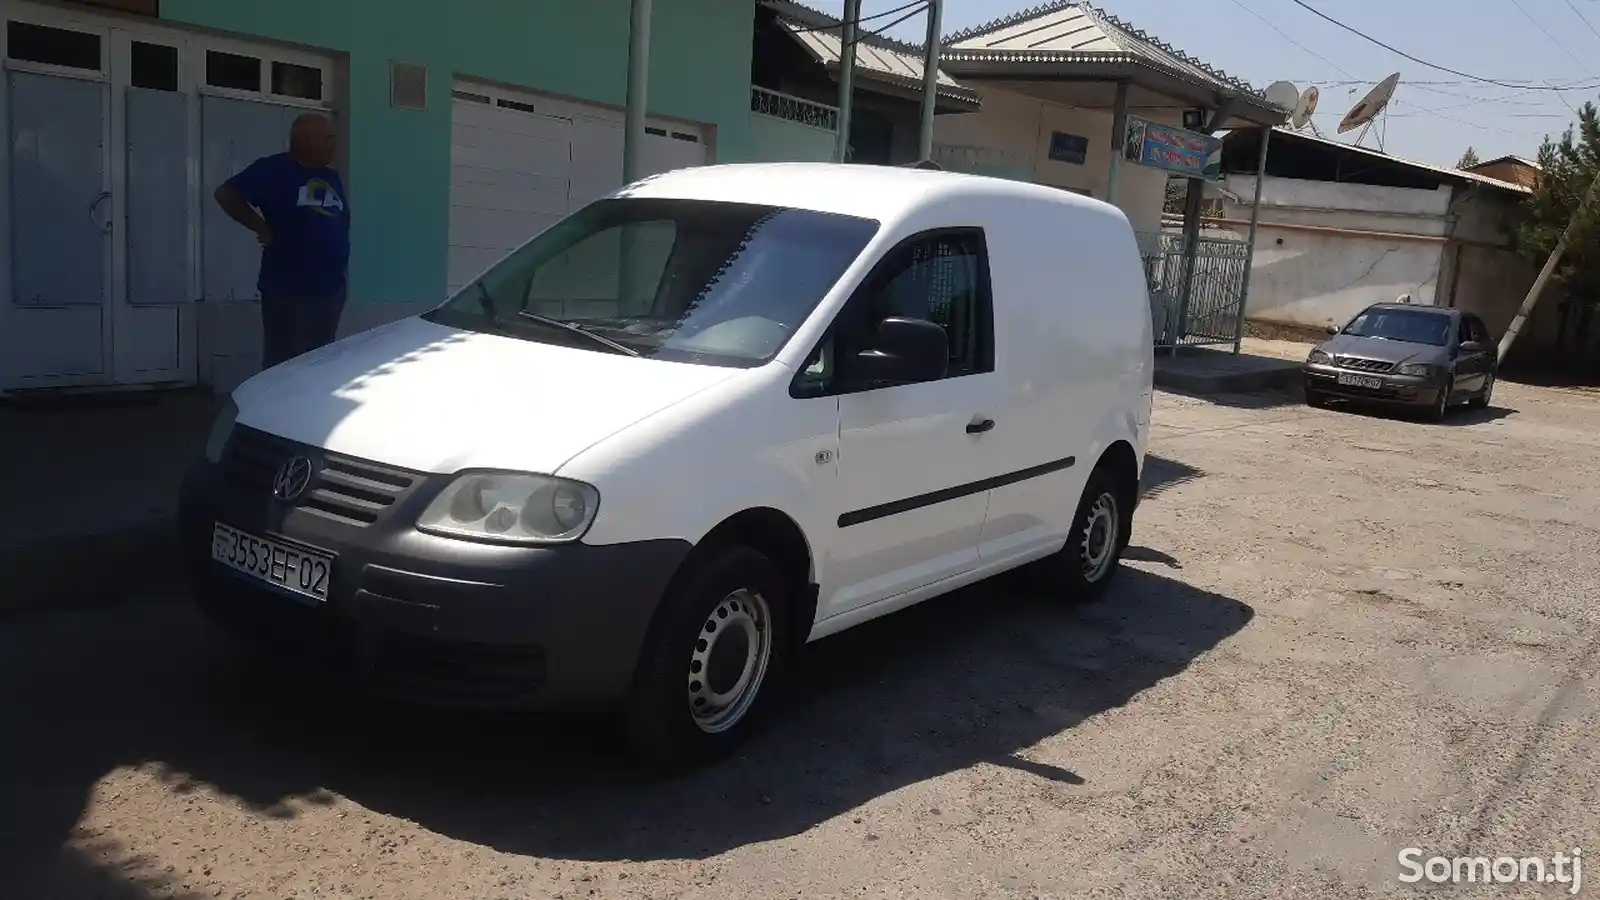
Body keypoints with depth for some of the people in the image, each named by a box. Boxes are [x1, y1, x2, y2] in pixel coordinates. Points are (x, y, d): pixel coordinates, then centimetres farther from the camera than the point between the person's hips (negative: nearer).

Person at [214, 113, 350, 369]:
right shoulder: (274, 170, -6)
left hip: (330, 290, 7)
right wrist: (262, 228, -11)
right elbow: (226, 194, -10)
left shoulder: (331, 178, 15)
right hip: (287, 291, -7)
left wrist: (340, 271, 13)